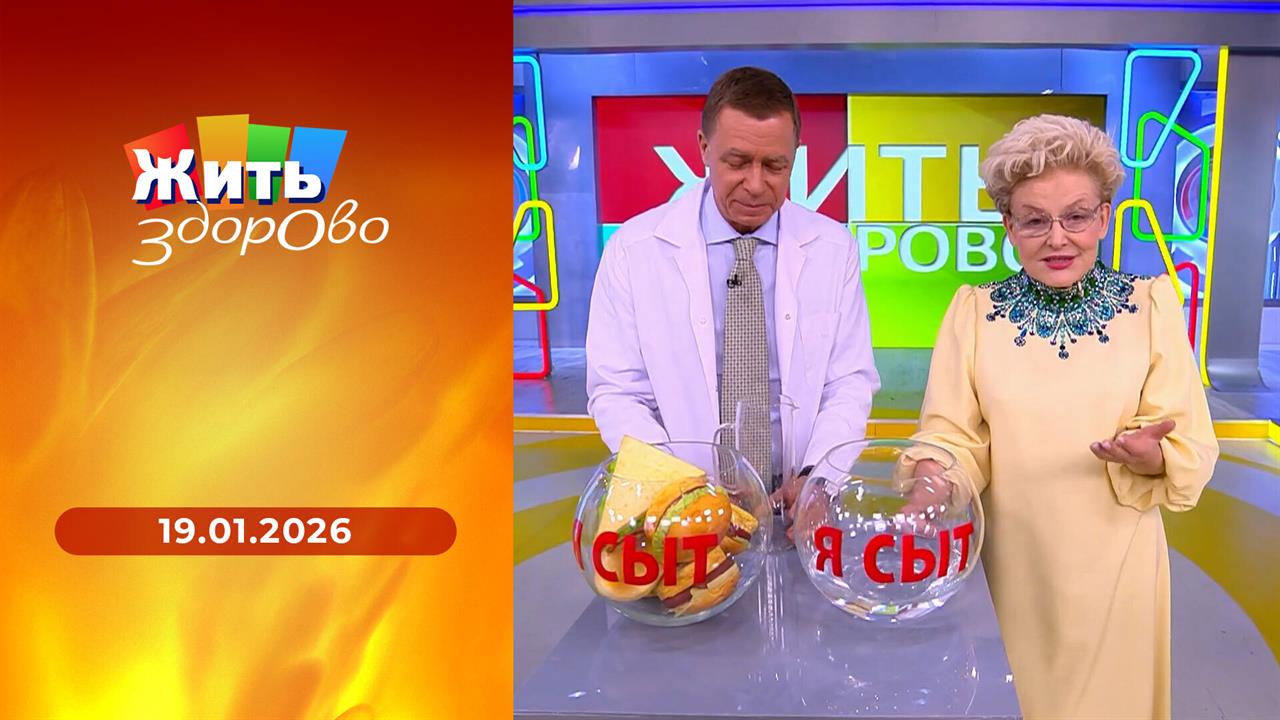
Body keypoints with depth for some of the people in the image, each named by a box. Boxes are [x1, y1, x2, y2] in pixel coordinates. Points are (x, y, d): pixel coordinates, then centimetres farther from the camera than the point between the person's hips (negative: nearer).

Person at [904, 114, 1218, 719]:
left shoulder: (1151, 303, -2)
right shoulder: (973, 311, -1)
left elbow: (1194, 448, -5)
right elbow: (953, 435, -5)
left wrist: (1153, 457, -26)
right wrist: (932, 481, -26)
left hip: (1113, 563, 0)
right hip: (1008, 562, 0)